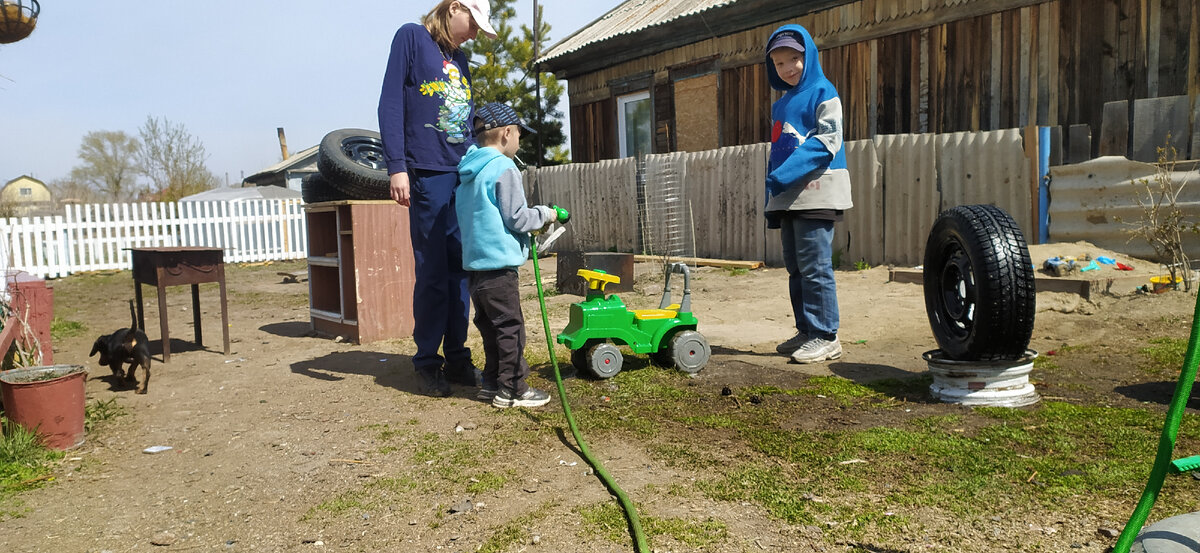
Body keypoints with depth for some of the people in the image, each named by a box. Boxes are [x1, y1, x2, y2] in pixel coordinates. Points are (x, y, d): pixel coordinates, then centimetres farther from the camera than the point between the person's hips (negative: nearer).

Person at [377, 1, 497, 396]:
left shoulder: (459, 59, 21)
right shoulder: (412, 37, 1)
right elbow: (390, 104, -6)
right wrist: (397, 167, -13)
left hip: (465, 177, 6)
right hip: (428, 175, -6)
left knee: (460, 270, 6)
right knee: (433, 273, -4)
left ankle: (457, 358, 14)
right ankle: (427, 362, 7)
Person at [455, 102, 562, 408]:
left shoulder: (468, 172, 14)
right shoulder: (504, 169, -13)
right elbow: (516, 218, -15)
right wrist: (544, 214, 3)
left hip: (474, 262, 9)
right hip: (498, 263, -9)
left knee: (489, 325, 16)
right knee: (509, 326, -1)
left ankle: (492, 382, 24)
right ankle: (511, 389, 6)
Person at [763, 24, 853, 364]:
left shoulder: (822, 92, -2)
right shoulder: (780, 105, 20)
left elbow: (827, 141, -13)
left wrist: (784, 176, -20)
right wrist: (772, 201, 17)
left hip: (816, 192, -8)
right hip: (787, 198, 8)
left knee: (814, 266, -9)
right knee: (795, 267, 9)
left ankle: (825, 337, -3)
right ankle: (806, 331, 17)